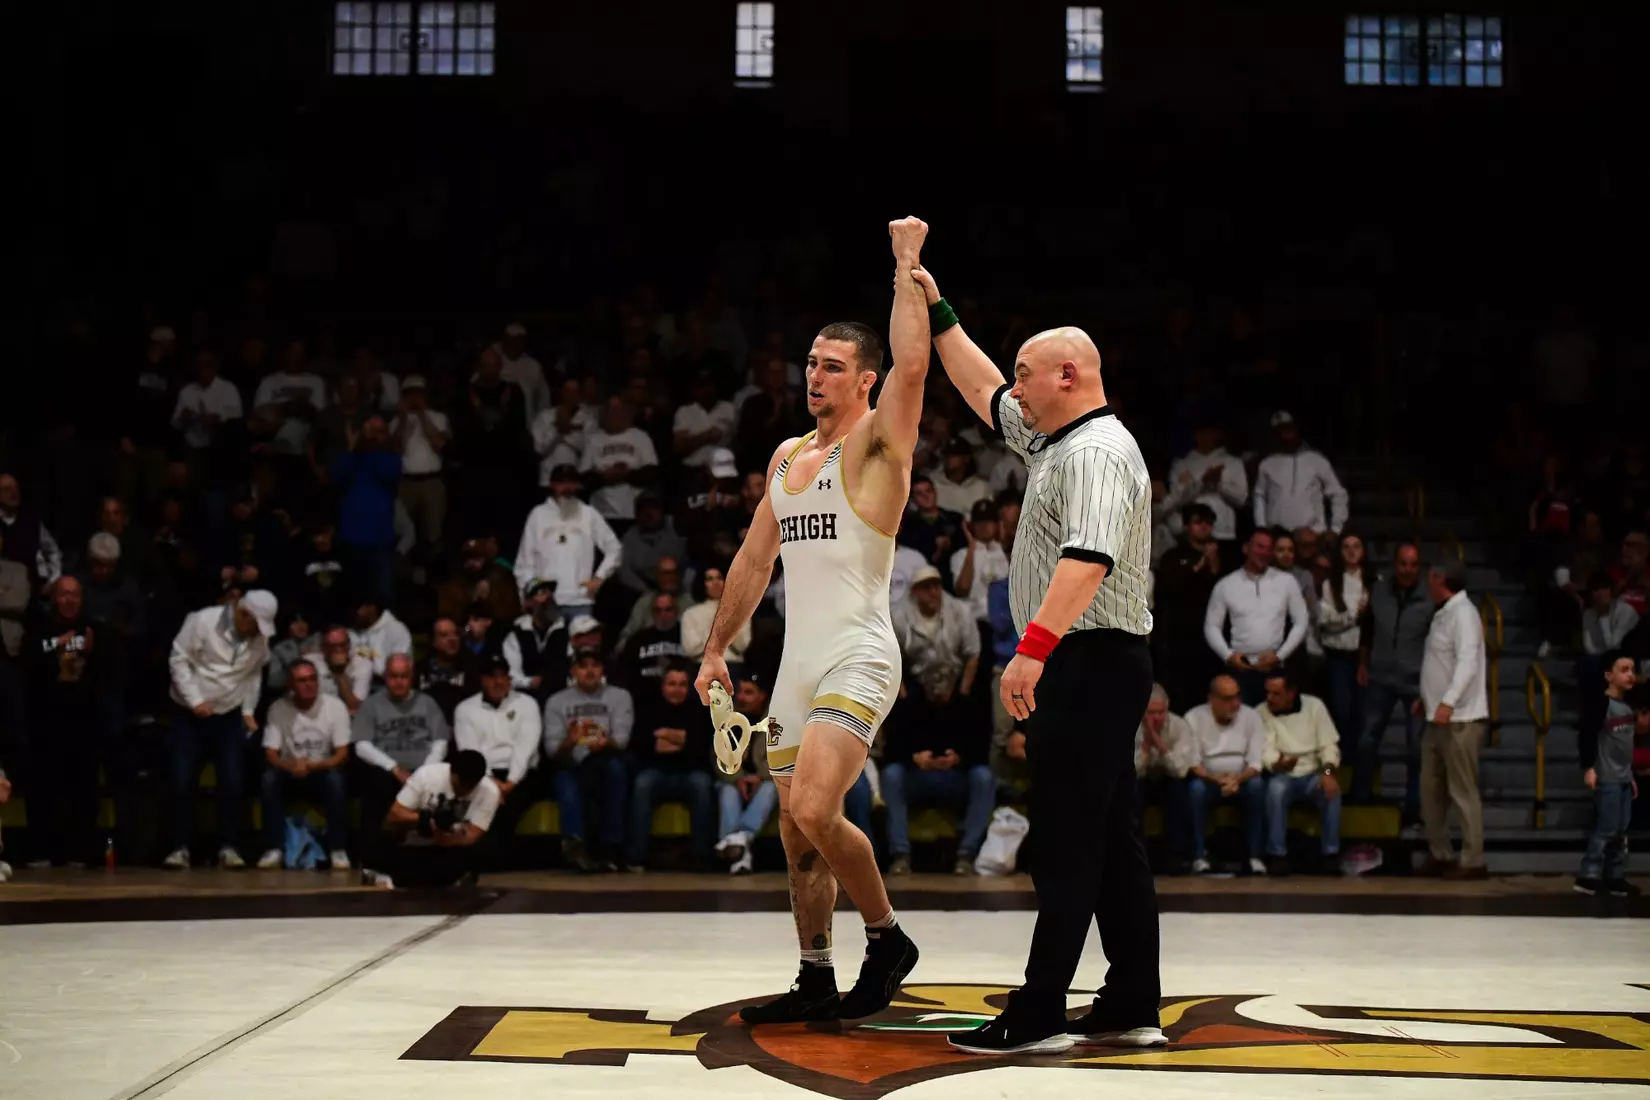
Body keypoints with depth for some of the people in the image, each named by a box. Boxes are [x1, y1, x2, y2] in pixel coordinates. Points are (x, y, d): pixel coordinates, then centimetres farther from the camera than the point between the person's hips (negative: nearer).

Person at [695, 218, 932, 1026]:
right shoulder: (787, 457, 16)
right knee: (796, 831, 9)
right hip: (797, 663, 8)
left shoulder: (875, 443, -6)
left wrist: (907, 268, -18)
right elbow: (755, 559, 21)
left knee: (815, 810, -23)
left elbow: (911, 367, -25)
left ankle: (887, 936, -3)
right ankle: (816, 981, 20)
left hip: (857, 661, -8)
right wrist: (716, 648, 17)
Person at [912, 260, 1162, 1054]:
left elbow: (1089, 558, -29)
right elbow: (987, 399, 32)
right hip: (1089, 664, 11)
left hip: (1089, 661, -11)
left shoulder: (1095, 452, -15)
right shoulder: (1057, 441, 17)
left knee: (1068, 844, -9)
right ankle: (1132, 1008, 15)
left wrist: (1034, 646, -36)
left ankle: (1039, 1014, -8)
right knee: (1111, 840, 11)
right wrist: (940, 319, 30)